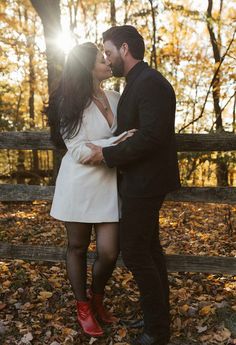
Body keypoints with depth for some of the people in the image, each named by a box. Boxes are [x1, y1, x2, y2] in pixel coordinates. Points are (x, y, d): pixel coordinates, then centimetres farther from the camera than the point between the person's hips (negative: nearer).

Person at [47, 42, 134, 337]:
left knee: (109, 252, 1)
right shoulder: (71, 105, -9)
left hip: (108, 186, 4)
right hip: (79, 185, -3)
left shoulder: (115, 98, 5)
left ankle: (97, 301, 31)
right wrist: (113, 143, -24)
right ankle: (82, 308, 32)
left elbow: (126, 134, 18)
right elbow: (78, 151, -15)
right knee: (78, 248, 11)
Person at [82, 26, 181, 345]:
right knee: (149, 247, 17)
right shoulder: (139, 82, 13)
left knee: (134, 252, -4)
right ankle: (159, 311, 33)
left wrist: (107, 155, -19)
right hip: (142, 179, 10)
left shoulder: (150, 82, -17)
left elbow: (151, 136, -25)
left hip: (145, 182, -10)